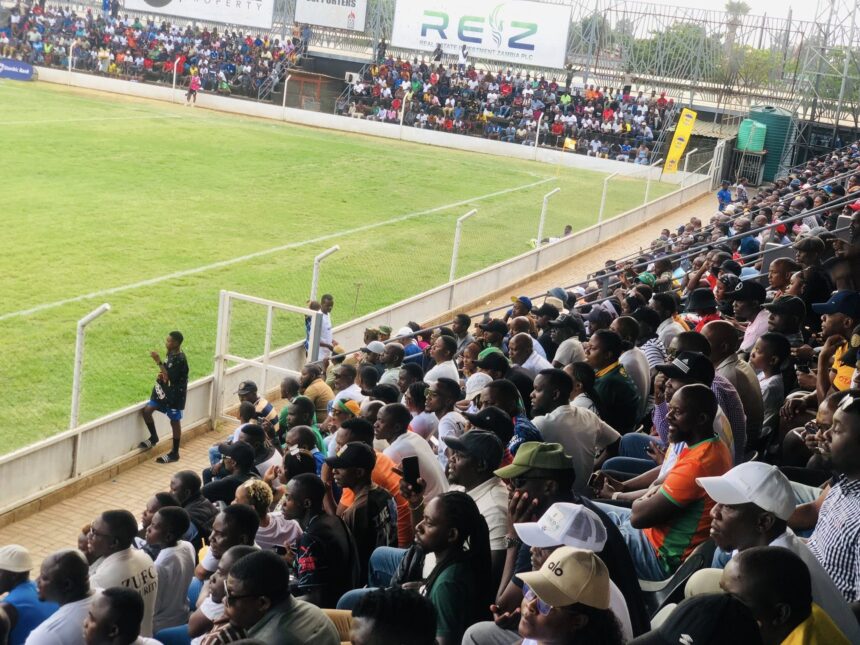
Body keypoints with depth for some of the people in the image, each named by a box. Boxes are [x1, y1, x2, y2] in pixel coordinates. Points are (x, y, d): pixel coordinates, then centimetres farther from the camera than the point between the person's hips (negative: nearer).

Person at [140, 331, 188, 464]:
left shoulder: (180, 359, -25)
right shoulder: (171, 353, 3)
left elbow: (170, 377, -29)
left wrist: (158, 362, -29)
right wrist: (160, 376, -1)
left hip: (175, 394, -9)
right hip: (164, 390, 9)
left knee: (174, 421, 3)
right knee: (146, 410, 4)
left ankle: (174, 453, 15)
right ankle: (154, 438, 26)